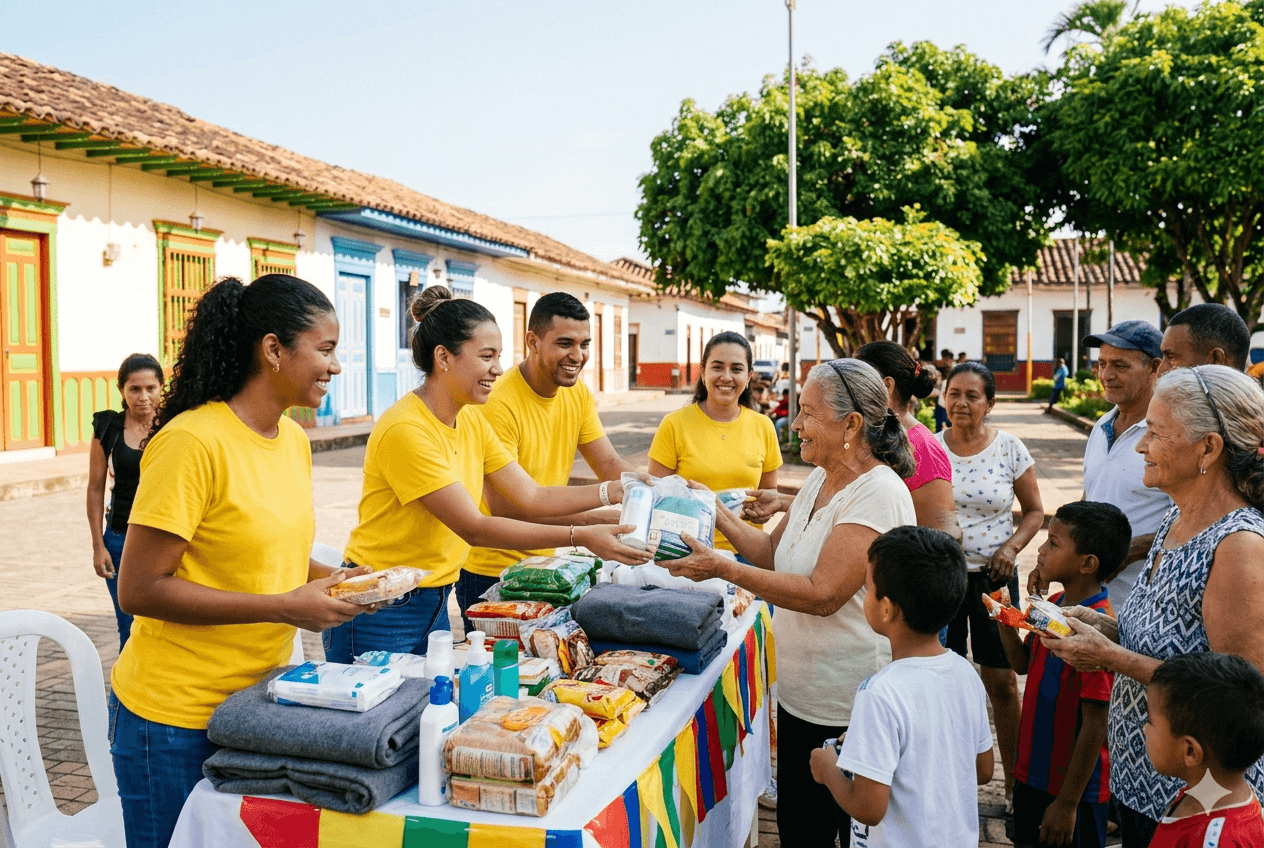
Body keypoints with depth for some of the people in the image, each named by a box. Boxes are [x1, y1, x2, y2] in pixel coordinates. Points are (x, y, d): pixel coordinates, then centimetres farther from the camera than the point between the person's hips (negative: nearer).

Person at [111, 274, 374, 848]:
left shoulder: (294, 439, 5)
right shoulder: (192, 442, -20)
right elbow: (138, 590, -21)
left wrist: (330, 579, -1)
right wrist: (286, 607, -22)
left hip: (258, 699, 8)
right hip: (176, 718, -7)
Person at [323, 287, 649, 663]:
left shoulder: (472, 421, 5)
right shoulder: (406, 431, -23)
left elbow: (532, 496, 3)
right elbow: (474, 528, -25)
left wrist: (616, 491, -9)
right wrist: (579, 536, -29)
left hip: (434, 604, 8)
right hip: (381, 617, -8)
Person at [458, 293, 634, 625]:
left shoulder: (578, 394, 2)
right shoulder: (498, 402, -23)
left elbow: (610, 466, 1)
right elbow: (503, 505, -27)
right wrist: (592, 521, -33)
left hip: (544, 564, 7)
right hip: (490, 570, -7)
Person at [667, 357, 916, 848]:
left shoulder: (878, 494, -22)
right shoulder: (821, 480, 7)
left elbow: (823, 594, -27)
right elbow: (774, 553, 14)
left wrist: (725, 569, -27)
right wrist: (718, 513, 4)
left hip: (850, 711, -8)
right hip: (800, 693, 9)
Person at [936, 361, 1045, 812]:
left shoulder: (1010, 449, -3)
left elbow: (1034, 511, 5)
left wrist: (1012, 547, -10)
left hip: (993, 577, 0)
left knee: (1002, 680, 4)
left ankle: (1014, 780, 21)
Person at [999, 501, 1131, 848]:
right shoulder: (1052, 606, 0)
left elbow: (1095, 726, -23)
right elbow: (1024, 665, 15)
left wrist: (1067, 803, -19)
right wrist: (1006, 624, -4)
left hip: (1075, 785, -8)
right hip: (1033, 770, 8)